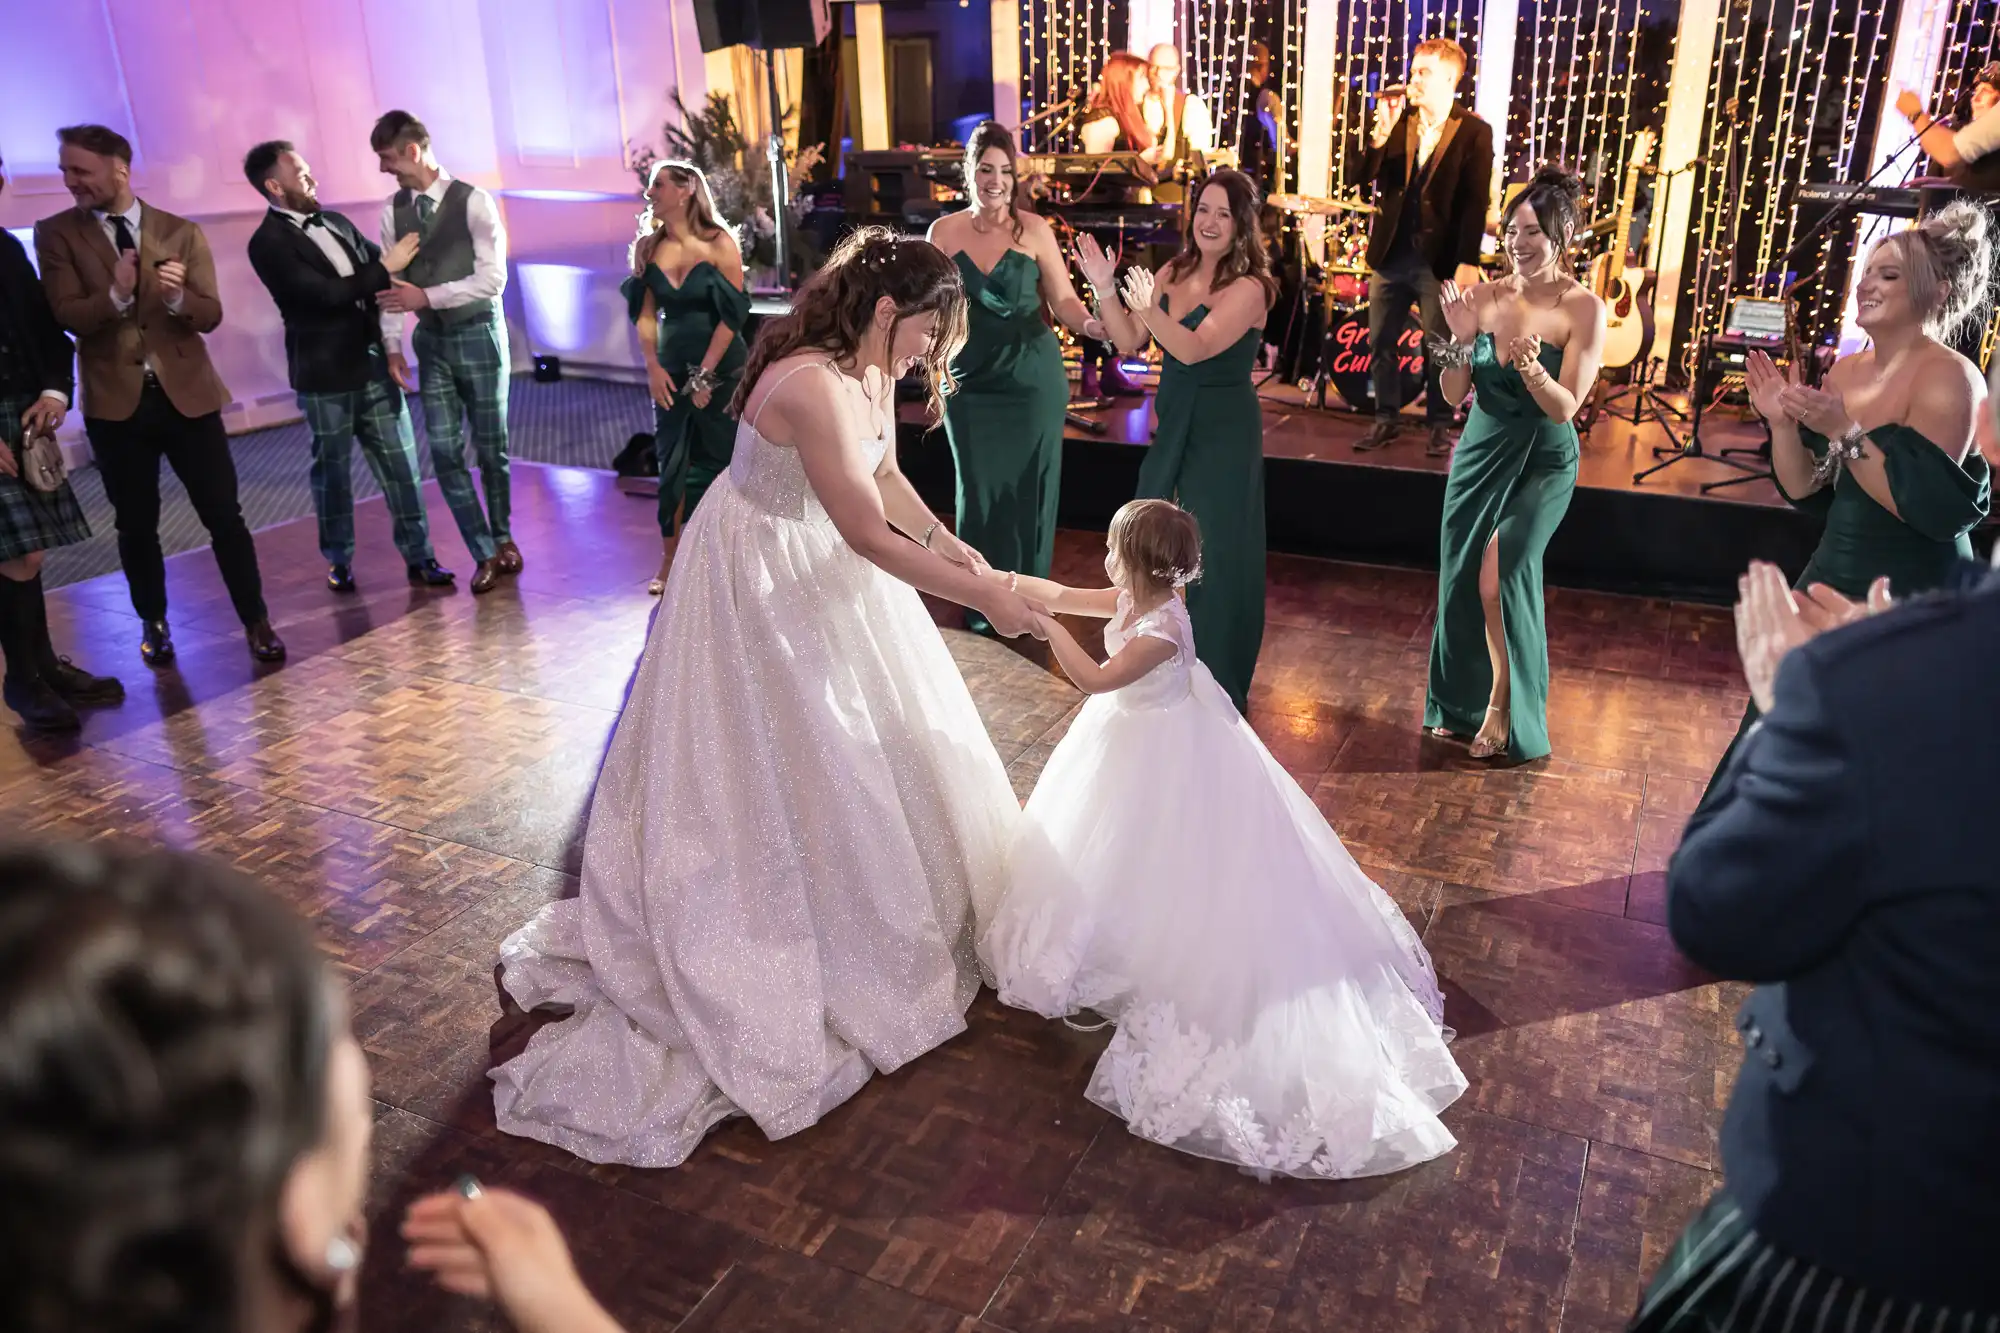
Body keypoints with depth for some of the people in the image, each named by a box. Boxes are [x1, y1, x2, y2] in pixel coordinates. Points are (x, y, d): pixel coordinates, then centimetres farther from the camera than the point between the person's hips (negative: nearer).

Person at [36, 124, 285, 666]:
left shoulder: (181, 232, 3)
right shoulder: (56, 234, 2)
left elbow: (210, 315, -2)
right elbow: (68, 316, -8)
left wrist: (177, 296, -23)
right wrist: (116, 295, -27)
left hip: (187, 393, 0)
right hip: (115, 401, 0)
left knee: (224, 516, 0)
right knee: (136, 526, 10)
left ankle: (256, 621, 11)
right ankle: (153, 624, 27)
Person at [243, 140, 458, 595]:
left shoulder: (334, 222, 11)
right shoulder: (267, 243, -11)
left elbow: (375, 262, 22)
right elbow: (327, 294, -20)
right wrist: (385, 268, -16)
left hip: (373, 363, 5)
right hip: (326, 374, -5)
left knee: (399, 463, 5)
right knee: (332, 470, 9)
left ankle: (418, 556, 11)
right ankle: (339, 561, 23)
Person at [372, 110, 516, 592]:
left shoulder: (473, 202, -10)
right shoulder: (392, 211, 4)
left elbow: (492, 278, -15)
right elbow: (388, 283, 6)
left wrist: (427, 296, -20)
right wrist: (392, 346, 0)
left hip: (477, 335, -4)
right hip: (431, 341, 4)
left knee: (490, 446, 7)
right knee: (444, 452, -2)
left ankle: (503, 537, 28)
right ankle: (486, 553, 7)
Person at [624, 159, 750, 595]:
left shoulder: (719, 244, -9)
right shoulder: (648, 246, 3)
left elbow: (734, 312, -10)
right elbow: (645, 312, 7)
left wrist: (705, 374, -11)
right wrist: (653, 366, -5)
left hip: (721, 370, -3)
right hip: (672, 370, 4)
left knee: (715, 464, 2)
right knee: (671, 464, 4)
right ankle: (671, 561, 12)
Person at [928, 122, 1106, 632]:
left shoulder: (1035, 230, -5)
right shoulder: (944, 231, 0)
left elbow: (1063, 299, -4)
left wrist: (1087, 323, -24)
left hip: (1033, 379, -1)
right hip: (970, 382, 2)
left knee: (1029, 491, 5)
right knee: (979, 490, 8)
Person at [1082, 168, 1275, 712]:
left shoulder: (1248, 288, -16)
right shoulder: (1173, 273, 4)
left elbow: (1194, 348, -28)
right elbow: (1129, 341, 4)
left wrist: (1148, 307, -39)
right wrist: (1104, 289, -8)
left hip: (1223, 432, -7)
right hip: (1172, 423, 7)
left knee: (1216, 551, 3)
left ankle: (1220, 682, 20)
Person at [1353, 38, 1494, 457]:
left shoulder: (1474, 132, -4)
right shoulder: (1398, 121, 8)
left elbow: (1476, 204, -9)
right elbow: (1365, 175, -1)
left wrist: (1468, 262, -16)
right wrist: (1382, 129, -15)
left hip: (1440, 260, -4)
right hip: (1390, 254, 4)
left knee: (1439, 349, 3)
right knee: (1380, 343, 8)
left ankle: (1439, 425, 16)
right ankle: (1386, 419, 22)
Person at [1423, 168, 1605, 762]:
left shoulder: (1584, 309, -11)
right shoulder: (1487, 296, -3)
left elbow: (1566, 407, -15)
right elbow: (1454, 395, -1)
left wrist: (1528, 363, -31)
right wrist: (1461, 339, -16)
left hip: (1542, 463, -4)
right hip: (1481, 452, 4)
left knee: (1501, 571, -20)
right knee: (1461, 577, 9)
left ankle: (1505, 707, 0)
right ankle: (1462, 705, 31)